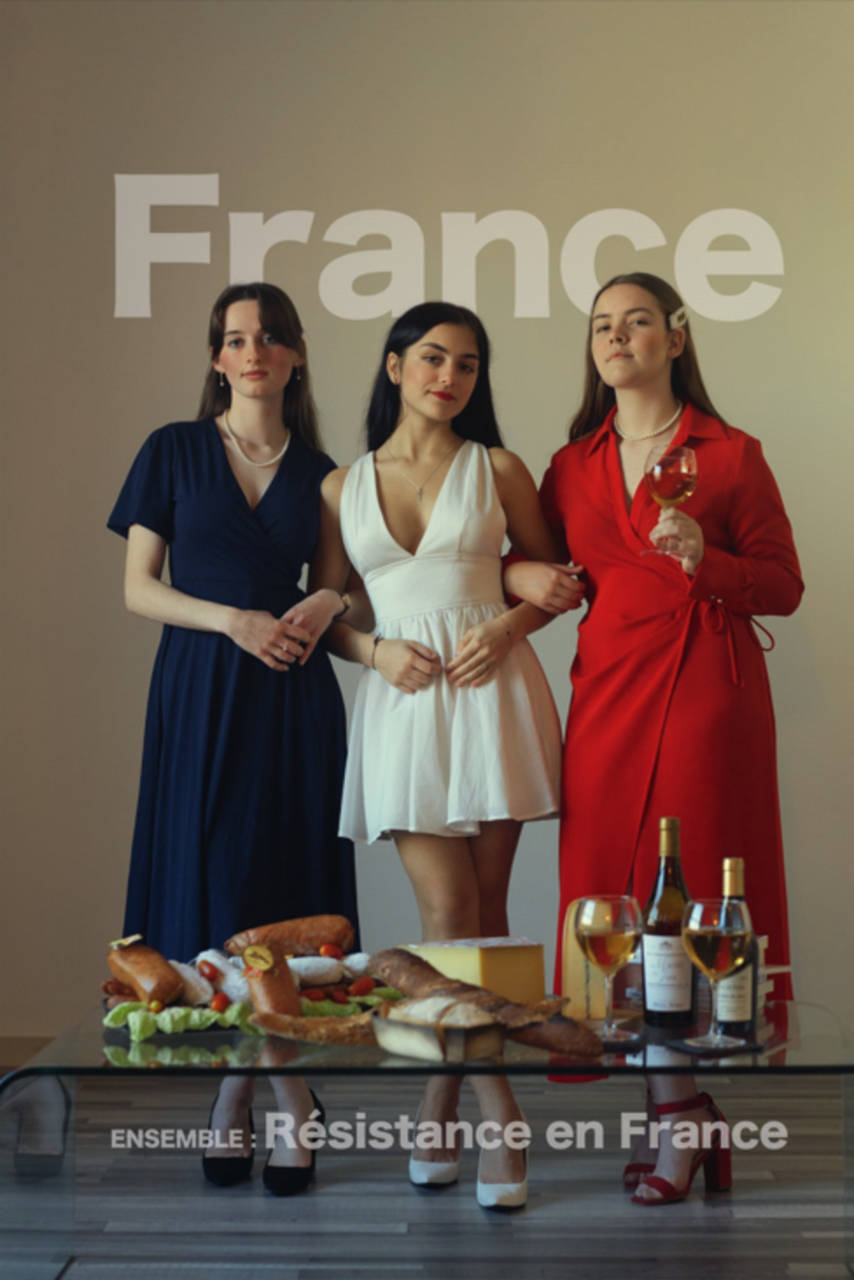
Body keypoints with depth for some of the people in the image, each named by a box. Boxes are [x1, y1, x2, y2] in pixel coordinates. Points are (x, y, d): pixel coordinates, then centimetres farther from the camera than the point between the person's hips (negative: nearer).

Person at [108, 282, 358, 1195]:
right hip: (200, 687, -1)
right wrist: (233, 619, -12)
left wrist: (331, 602, -6)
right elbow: (138, 588, 2)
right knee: (209, 883, -1)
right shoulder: (173, 452, 6)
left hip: (293, 693, 1)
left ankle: (250, 1085, 11)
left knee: (291, 887, -2)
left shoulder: (320, 471, 10)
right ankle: (277, 1092, 12)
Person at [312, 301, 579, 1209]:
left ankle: (441, 1104, 16)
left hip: (491, 689, 0)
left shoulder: (496, 470, 7)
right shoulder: (342, 487, 10)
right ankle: (496, 1111, 4)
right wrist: (377, 651, -7)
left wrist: (507, 626, -6)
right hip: (403, 700, 0)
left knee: (480, 909, 1)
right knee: (446, 909, -7)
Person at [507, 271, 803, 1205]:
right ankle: (677, 1109, 12)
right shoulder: (573, 465, 14)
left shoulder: (730, 454, 2)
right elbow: (533, 561, 26)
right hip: (607, 689, 4)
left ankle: (686, 1116, 10)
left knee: (696, 890, -3)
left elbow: (783, 586, 1)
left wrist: (703, 558, -16)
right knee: (613, 892, 1)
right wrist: (515, 575, 3)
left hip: (705, 689, -4)